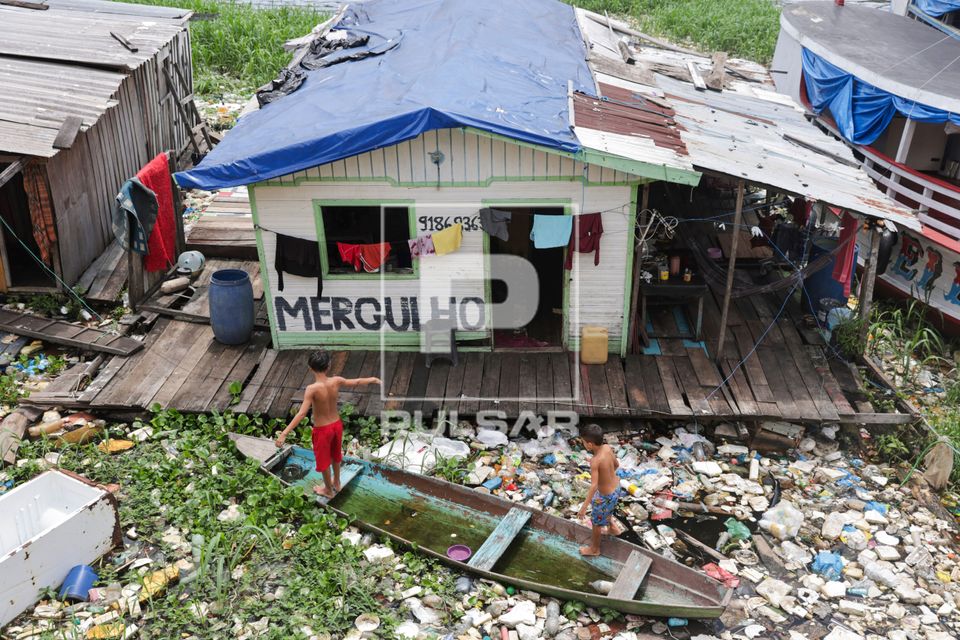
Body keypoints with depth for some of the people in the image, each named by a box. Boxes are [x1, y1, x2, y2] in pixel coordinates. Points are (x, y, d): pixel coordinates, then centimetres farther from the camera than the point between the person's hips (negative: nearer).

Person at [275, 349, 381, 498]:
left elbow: (302, 413, -34)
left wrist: (284, 433, -35)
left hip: (322, 429, -5)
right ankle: (336, 483, 50)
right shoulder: (336, 381, -15)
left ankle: (328, 490, 39)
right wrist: (373, 380, 23)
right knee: (335, 455, 29)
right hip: (337, 424, 5)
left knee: (323, 459, 19)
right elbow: (356, 382, 3)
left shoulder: (312, 389, -30)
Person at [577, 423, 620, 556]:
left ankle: (594, 549, 37)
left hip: (606, 495, -7)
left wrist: (584, 507, -35)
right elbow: (616, 464, 5)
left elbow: (594, 486, -38)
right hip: (616, 487, 7)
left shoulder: (595, 461, -35)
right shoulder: (608, 448, -13)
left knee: (596, 522, 17)